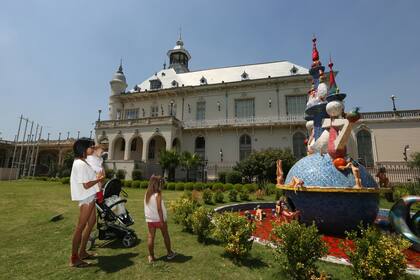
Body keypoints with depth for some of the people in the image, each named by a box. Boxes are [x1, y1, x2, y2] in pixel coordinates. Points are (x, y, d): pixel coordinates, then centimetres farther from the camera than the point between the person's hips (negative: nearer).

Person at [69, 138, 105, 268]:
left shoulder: (82, 162, 11)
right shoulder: (80, 164, -21)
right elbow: (86, 185, -22)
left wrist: (97, 178, 4)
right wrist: (99, 179, -9)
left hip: (89, 197, 11)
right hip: (86, 198, -11)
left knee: (91, 222, 19)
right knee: (81, 226, -1)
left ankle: (82, 252, 30)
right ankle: (74, 258, 12)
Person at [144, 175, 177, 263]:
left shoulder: (146, 193, 0)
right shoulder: (158, 194, -20)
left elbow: (147, 207, 2)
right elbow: (159, 209, -21)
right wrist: (162, 221, -17)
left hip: (149, 219, 5)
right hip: (159, 219, -5)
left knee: (151, 237, 11)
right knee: (165, 235, 13)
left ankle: (151, 257, 20)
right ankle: (169, 253, 27)